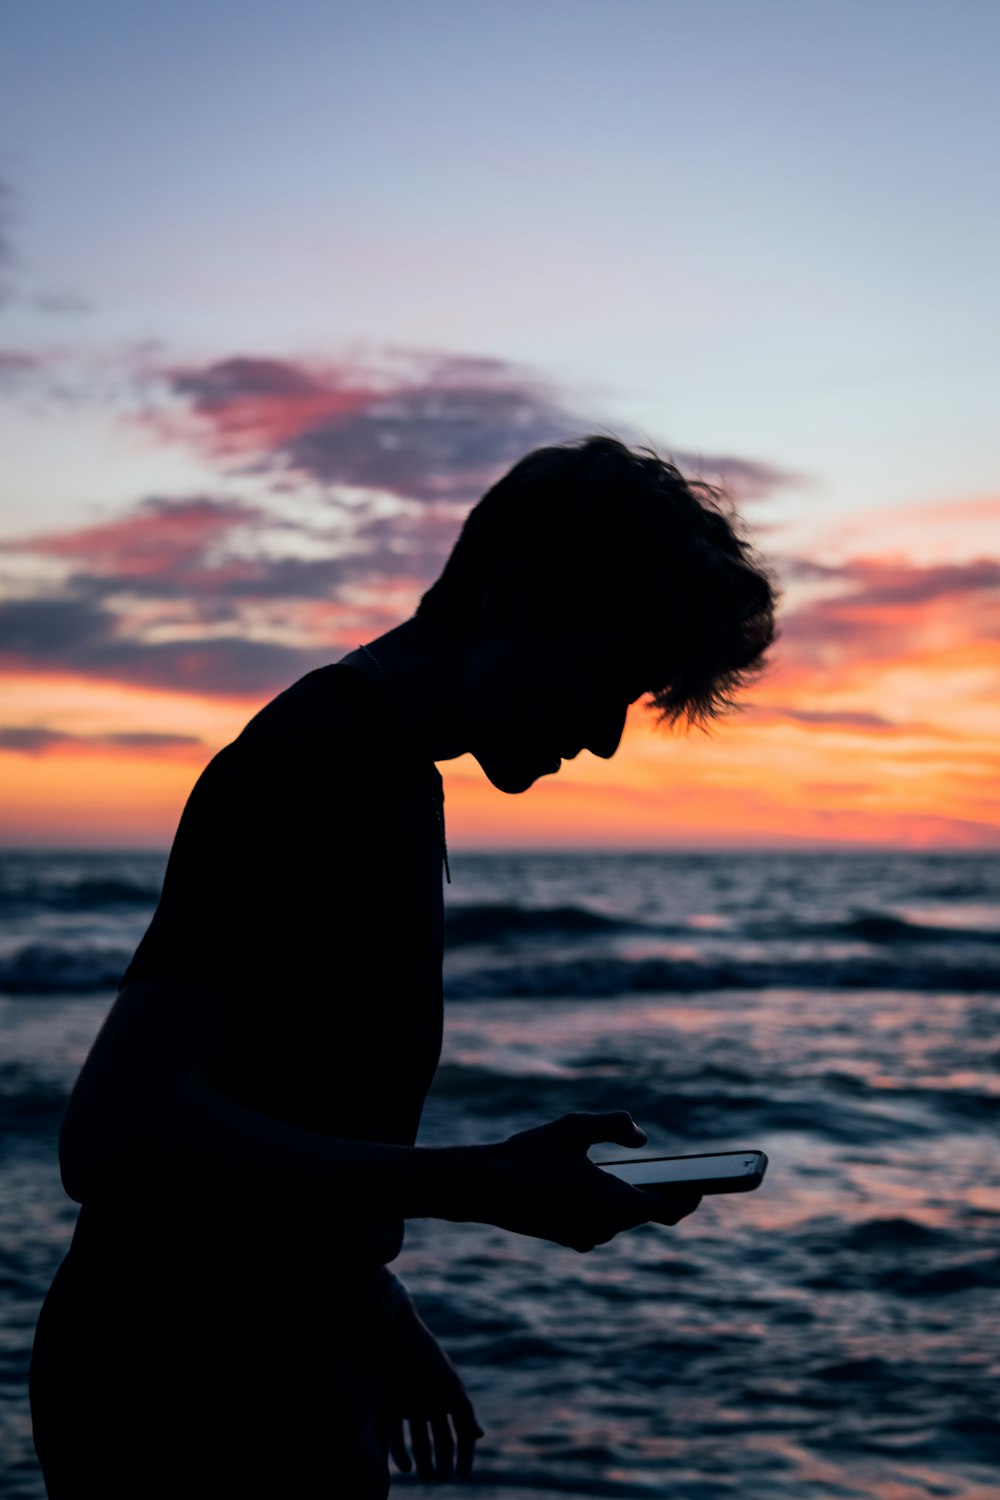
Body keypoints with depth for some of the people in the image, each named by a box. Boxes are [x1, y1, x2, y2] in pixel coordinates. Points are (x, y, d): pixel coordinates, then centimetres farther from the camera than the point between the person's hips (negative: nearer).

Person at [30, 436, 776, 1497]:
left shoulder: (391, 774, 11)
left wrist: (379, 1315, 22)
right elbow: (115, 1132, -30)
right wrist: (488, 1186, -31)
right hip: (193, 1413, -9)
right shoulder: (308, 771, -21)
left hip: (287, 1386, 9)